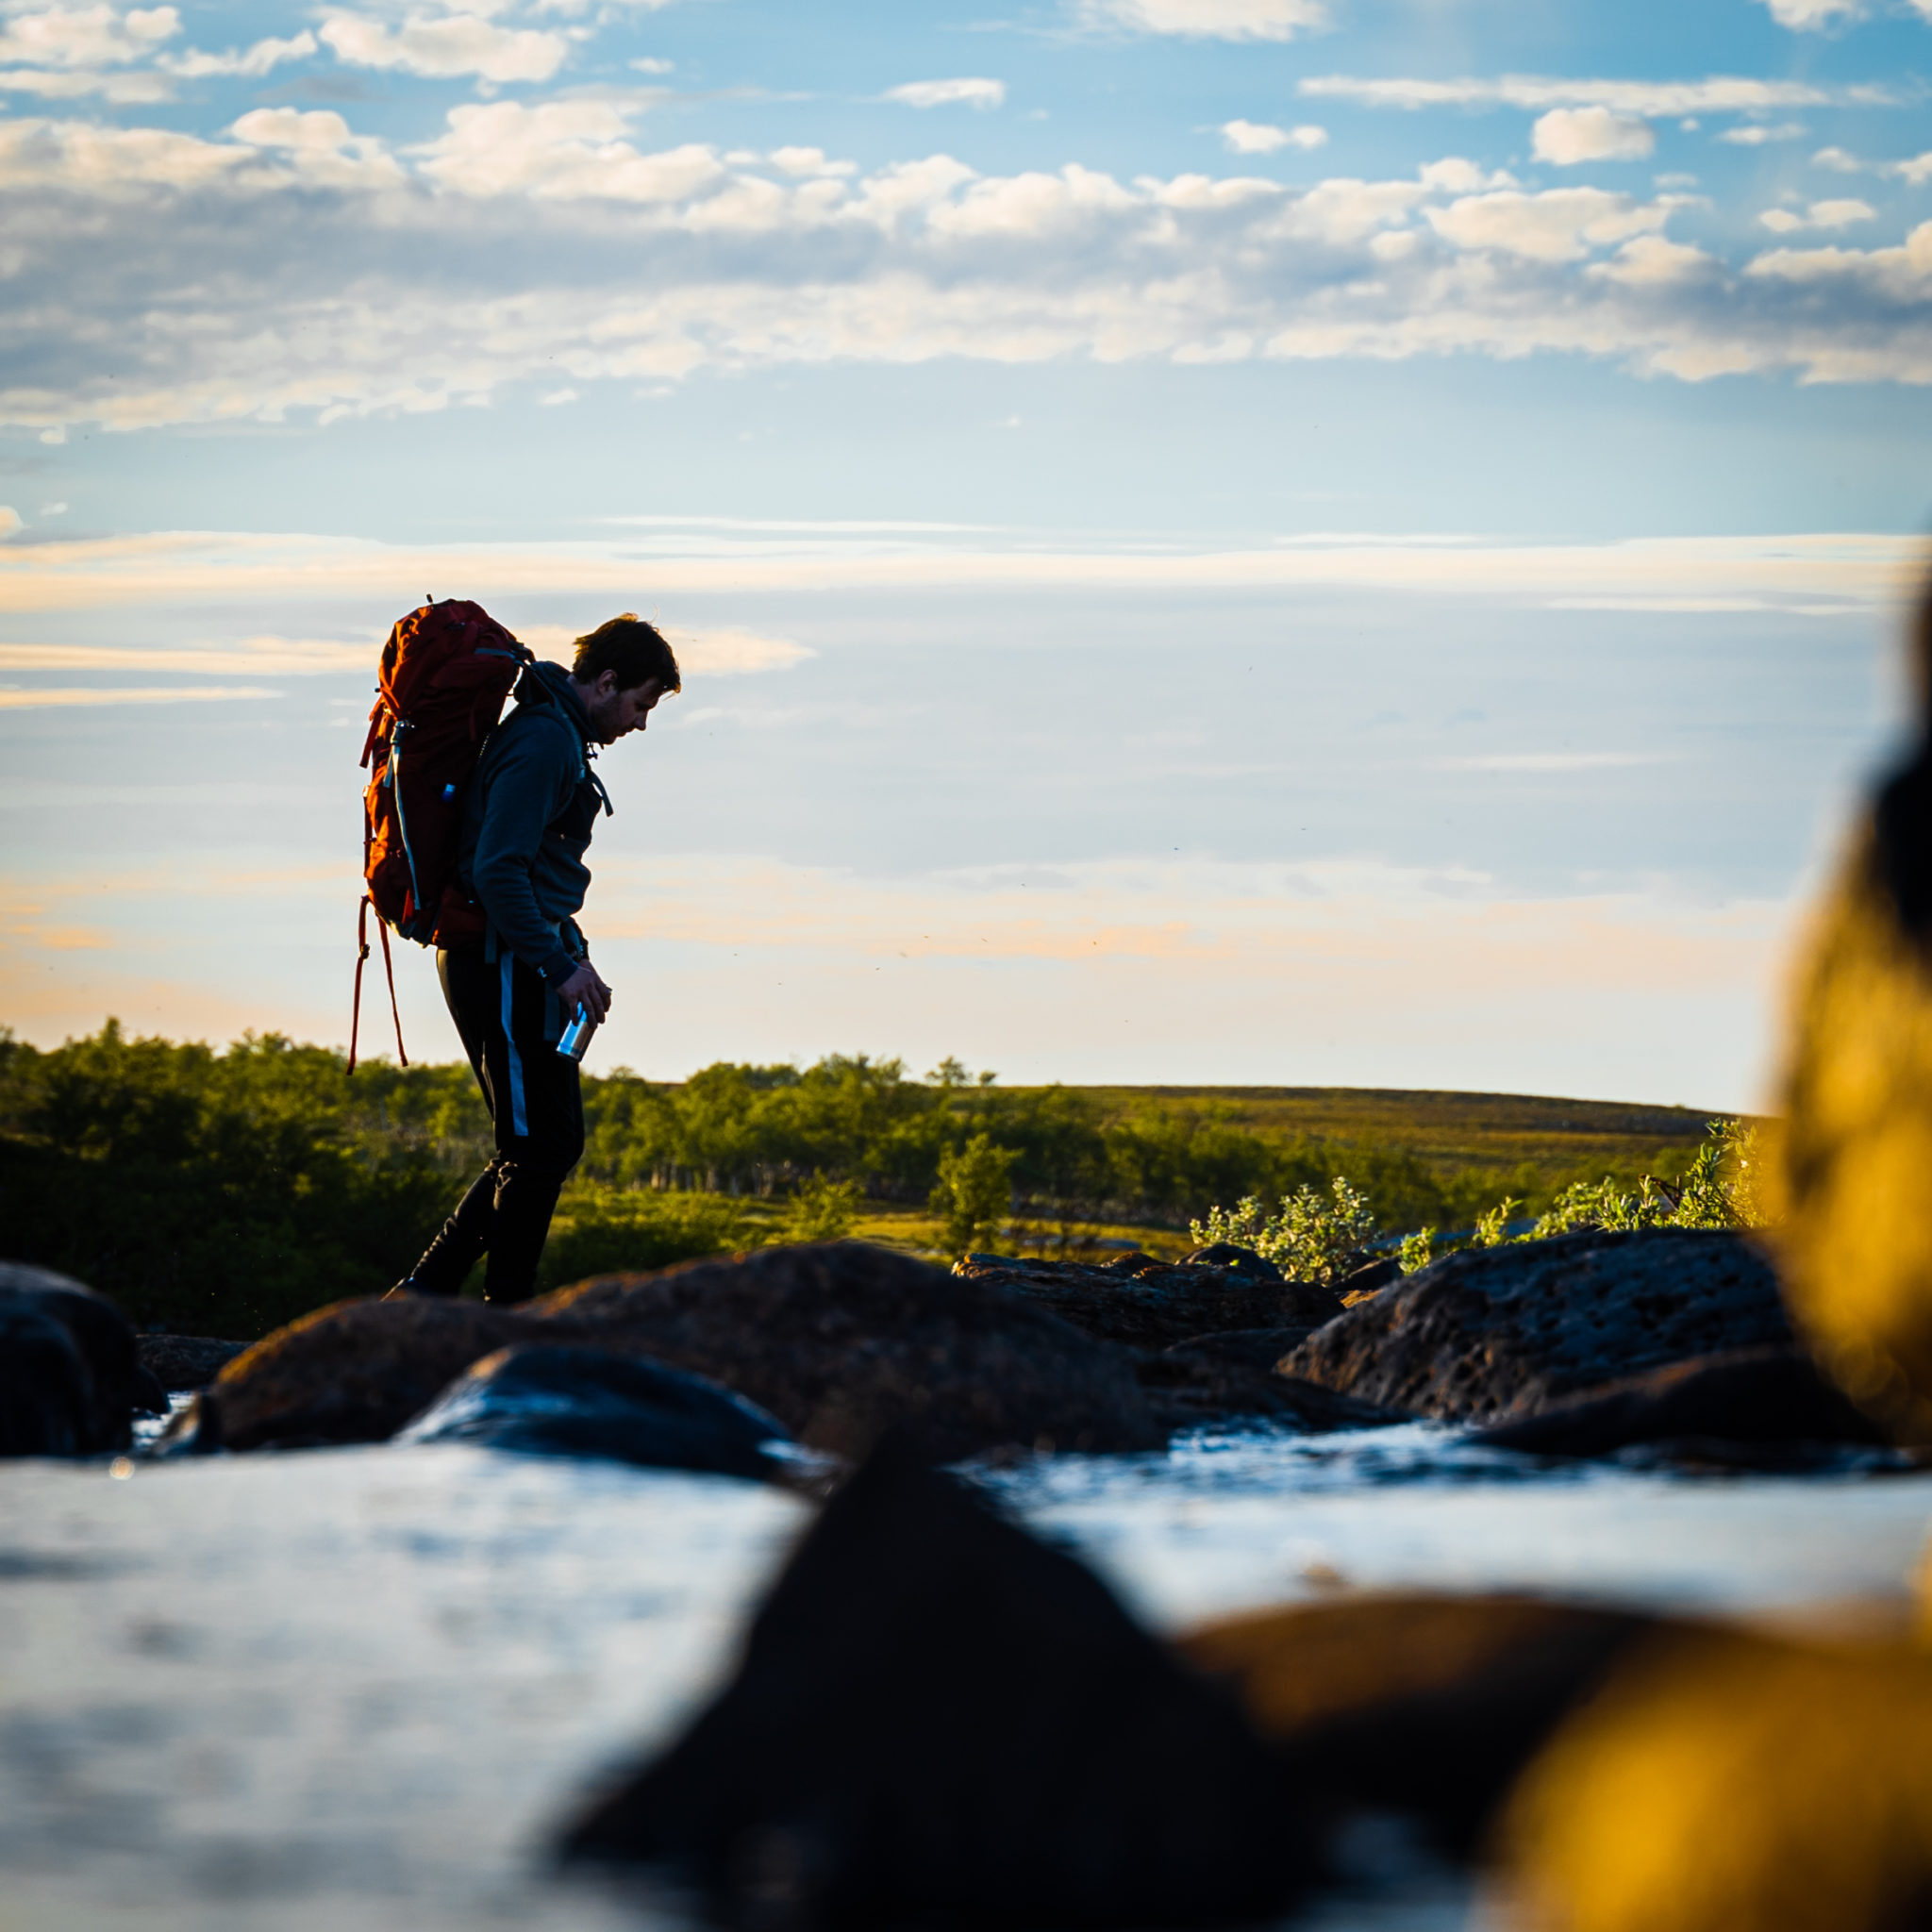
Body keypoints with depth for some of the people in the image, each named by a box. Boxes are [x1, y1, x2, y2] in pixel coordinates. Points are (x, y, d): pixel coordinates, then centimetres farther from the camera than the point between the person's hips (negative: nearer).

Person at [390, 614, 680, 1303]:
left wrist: (565, 953, 17)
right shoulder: (544, 742, -15)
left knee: (547, 1143, 12)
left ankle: (428, 1287, 12)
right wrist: (561, 967, -21)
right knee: (541, 1147, -6)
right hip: (506, 964, -11)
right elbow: (497, 870, -23)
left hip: (507, 960, 11)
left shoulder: (555, 736, 18)